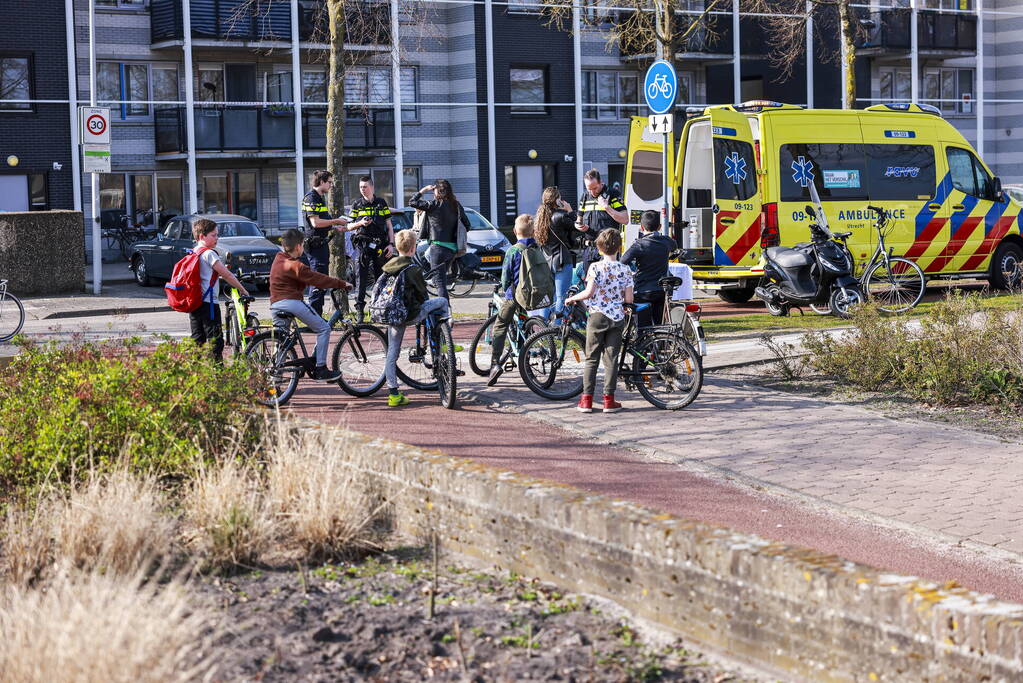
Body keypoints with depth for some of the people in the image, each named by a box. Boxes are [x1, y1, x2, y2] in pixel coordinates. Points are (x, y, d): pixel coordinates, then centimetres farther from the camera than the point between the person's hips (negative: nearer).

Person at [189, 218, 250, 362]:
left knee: (197, 340, 11)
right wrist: (242, 290, -6)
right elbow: (226, 275, -14)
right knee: (215, 341, -7)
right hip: (208, 303, -9)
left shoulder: (194, 253, 13)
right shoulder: (208, 253, -12)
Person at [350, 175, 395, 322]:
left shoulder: (382, 203, 10)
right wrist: (361, 223, -12)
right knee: (362, 277, -8)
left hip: (380, 245, 1)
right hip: (363, 244, -1)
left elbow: (389, 226, 11)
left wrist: (391, 244, 1)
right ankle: (359, 309, -8)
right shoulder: (357, 204, 8)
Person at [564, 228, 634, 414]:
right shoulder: (625, 270, -1)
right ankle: (609, 400, 6)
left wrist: (572, 298, 2)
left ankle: (587, 399, 5)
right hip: (617, 318, 2)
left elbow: (588, 293, -15)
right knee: (611, 359, 6)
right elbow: (629, 299, -2)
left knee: (591, 359, 6)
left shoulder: (596, 267, -8)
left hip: (597, 316, -2)